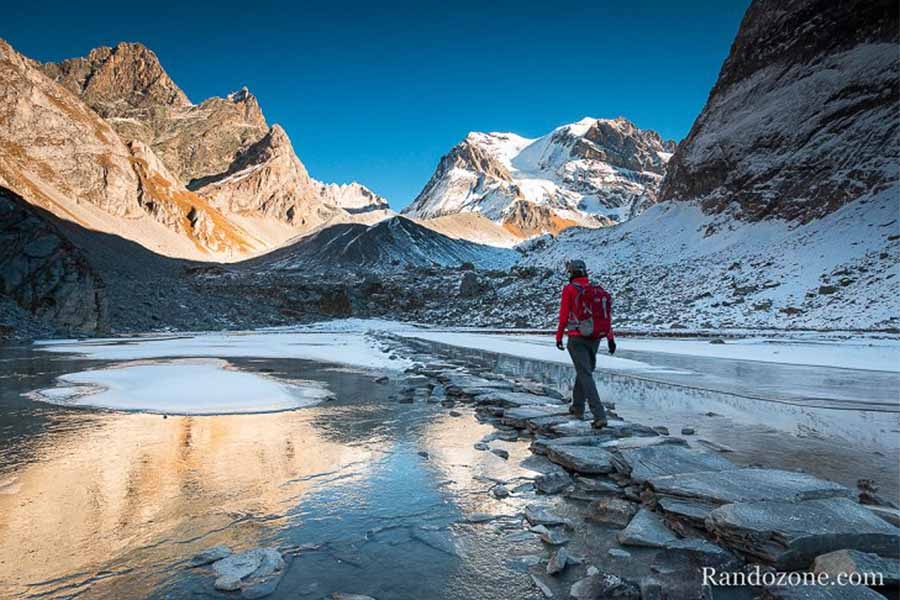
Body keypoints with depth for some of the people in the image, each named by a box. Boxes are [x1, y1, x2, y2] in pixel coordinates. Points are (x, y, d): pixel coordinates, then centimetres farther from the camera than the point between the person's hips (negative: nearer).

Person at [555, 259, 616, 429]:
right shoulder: (596, 289, 6)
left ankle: (600, 416, -14)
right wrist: (610, 338, 6)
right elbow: (606, 315, 3)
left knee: (586, 375, -5)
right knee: (584, 371, 22)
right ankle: (578, 407, 33)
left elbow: (564, 316, -8)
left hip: (577, 339, -5)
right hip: (595, 338, 5)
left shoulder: (569, 289, -8)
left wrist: (559, 337, 2)